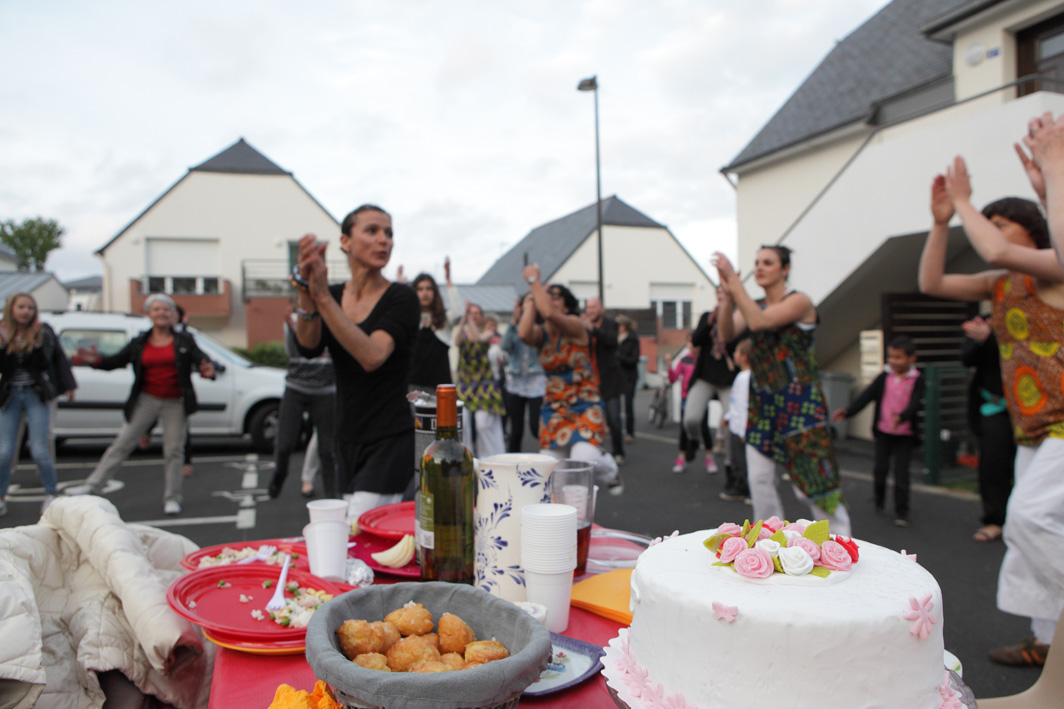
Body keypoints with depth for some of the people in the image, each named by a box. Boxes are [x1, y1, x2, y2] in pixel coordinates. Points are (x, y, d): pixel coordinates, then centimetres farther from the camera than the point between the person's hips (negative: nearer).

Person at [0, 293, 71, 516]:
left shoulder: (43, 332, 0)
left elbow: (44, 364, -11)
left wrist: (38, 341, -23)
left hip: (36, 395, -1)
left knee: (39, 451, -6)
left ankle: (50, 496, 11)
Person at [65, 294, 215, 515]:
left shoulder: (184, 341, -1)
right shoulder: (139, 343, 5)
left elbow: (201, 359, -10)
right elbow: (117, 360, 5)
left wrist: (207, 370, -33)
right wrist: (97, 360, -15)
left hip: (175, 403, -1)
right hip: (147, 400, 2)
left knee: (174, 449, 3)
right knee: (122, 443, 1)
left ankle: (172, 498, 12)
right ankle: (93, 486, 8)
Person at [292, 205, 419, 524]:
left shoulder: (401, 297, -9)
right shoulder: (334, 295, 7)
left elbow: (372, 356, -26)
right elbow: (309, 347, -12)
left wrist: (322, 297, -30)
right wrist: (307, 294, -29)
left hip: (388, 441, -5)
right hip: (348, 439, 6)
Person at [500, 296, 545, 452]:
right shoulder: (514, 330, 6)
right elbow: (504, 345, -11)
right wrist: (514, 320, -17)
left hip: (536, 382, -3)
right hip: (515, 383, 3)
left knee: (536, 428, -12)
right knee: (516, 431, 7)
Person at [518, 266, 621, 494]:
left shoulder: (576, 326, -12)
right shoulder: (541, 333, 3)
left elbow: (549, 313, -32)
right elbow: (524, 334, -22)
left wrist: (533, 279, -21)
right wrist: (530, 301, -11)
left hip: (585, 405, -5)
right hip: (553, 408, 5)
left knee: (584, 459, -24)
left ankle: (610, 472, 11)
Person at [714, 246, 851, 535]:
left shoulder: (799, 302, -8)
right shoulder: (753, 305, 10)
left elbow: (759, 321, -24)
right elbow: (726, 334, -6)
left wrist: (734, 281, -24)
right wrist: (727, 300, -22)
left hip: (798, 401, -6)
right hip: (762, 400, 6)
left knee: (813, 477, -5)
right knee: (759, 478, 6)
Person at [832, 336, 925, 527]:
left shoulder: (917, 380, -6)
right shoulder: (884, 377, 2)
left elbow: (915, 403, -20)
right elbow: (866, 395, -6)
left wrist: (901, 417, -40)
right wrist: (847, 411, -19)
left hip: (905, 434, -2)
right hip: (883, 432, 3)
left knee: (901, 472, -3)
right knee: (880, 468, 7)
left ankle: (901, 511, 8)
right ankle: (878, 501, 30)